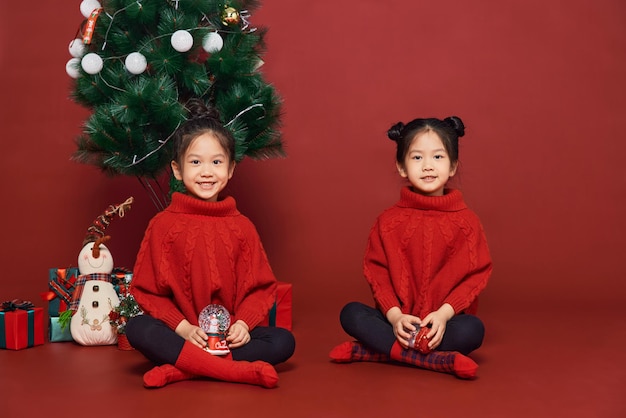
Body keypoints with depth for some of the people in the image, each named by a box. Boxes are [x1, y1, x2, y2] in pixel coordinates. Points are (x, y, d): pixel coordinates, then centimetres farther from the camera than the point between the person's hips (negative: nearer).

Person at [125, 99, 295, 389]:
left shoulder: (242, 227, 6)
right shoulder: (162, 224, 1)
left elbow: (261, 287, 7)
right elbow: (148, 290, -1)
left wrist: (243, 324, -12)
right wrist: (182, 328, -15)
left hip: (231, 336, 2)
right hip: (180, 332, -2)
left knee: (284, 342, -21)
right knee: (136, 329, -30)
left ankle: (182, 368, -26)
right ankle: (239, 370, -35)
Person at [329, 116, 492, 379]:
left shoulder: (466, 222, 0)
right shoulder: (388, 221, 3)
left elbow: (476, 275, -3)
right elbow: (377, 272, 0)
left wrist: (444, 313, -17)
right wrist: (394, 315, -16)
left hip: (446, 320, -1)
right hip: (399, 321, 1)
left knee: (473, 329, -31)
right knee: (350, 313, -22)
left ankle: (377, 351, -24)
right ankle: (437, 360, -30)